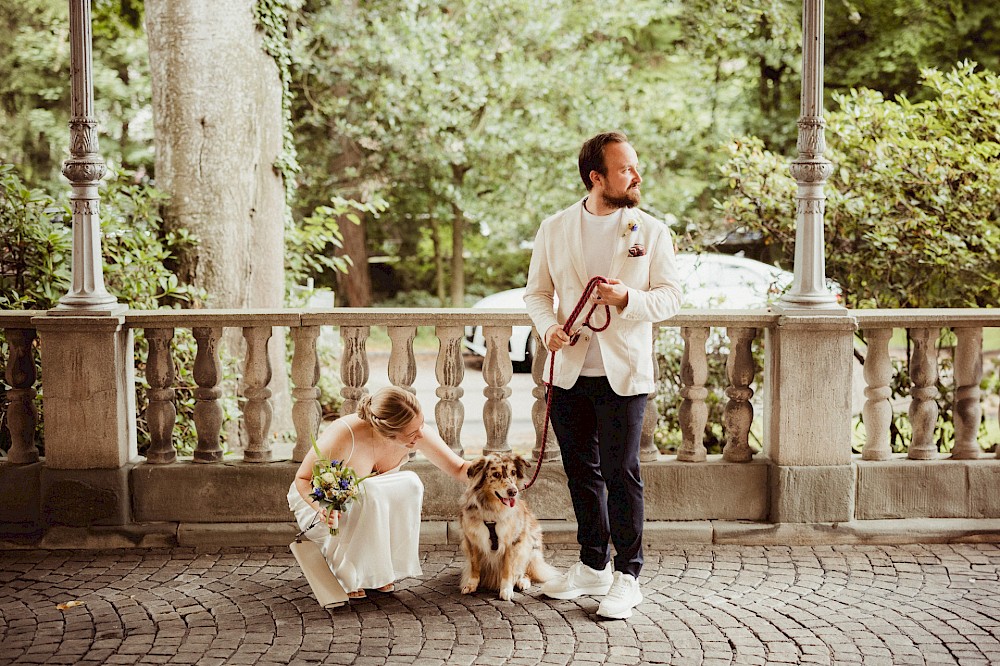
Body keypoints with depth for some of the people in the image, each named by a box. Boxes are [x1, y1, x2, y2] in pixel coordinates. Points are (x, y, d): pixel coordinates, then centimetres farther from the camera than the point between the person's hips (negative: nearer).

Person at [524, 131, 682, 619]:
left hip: (624, 372, -3)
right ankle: (593, 565, 28)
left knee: (621, 473, -3)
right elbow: (537, 292, 10)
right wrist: (548, 327, -10)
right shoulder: (554, 229, 6)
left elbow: (670, 296, 0)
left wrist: (627, 299, -19)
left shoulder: (651, 231, 1)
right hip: (568, 371, 3)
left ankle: (627, 575, 10)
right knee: (581, 471, 12)